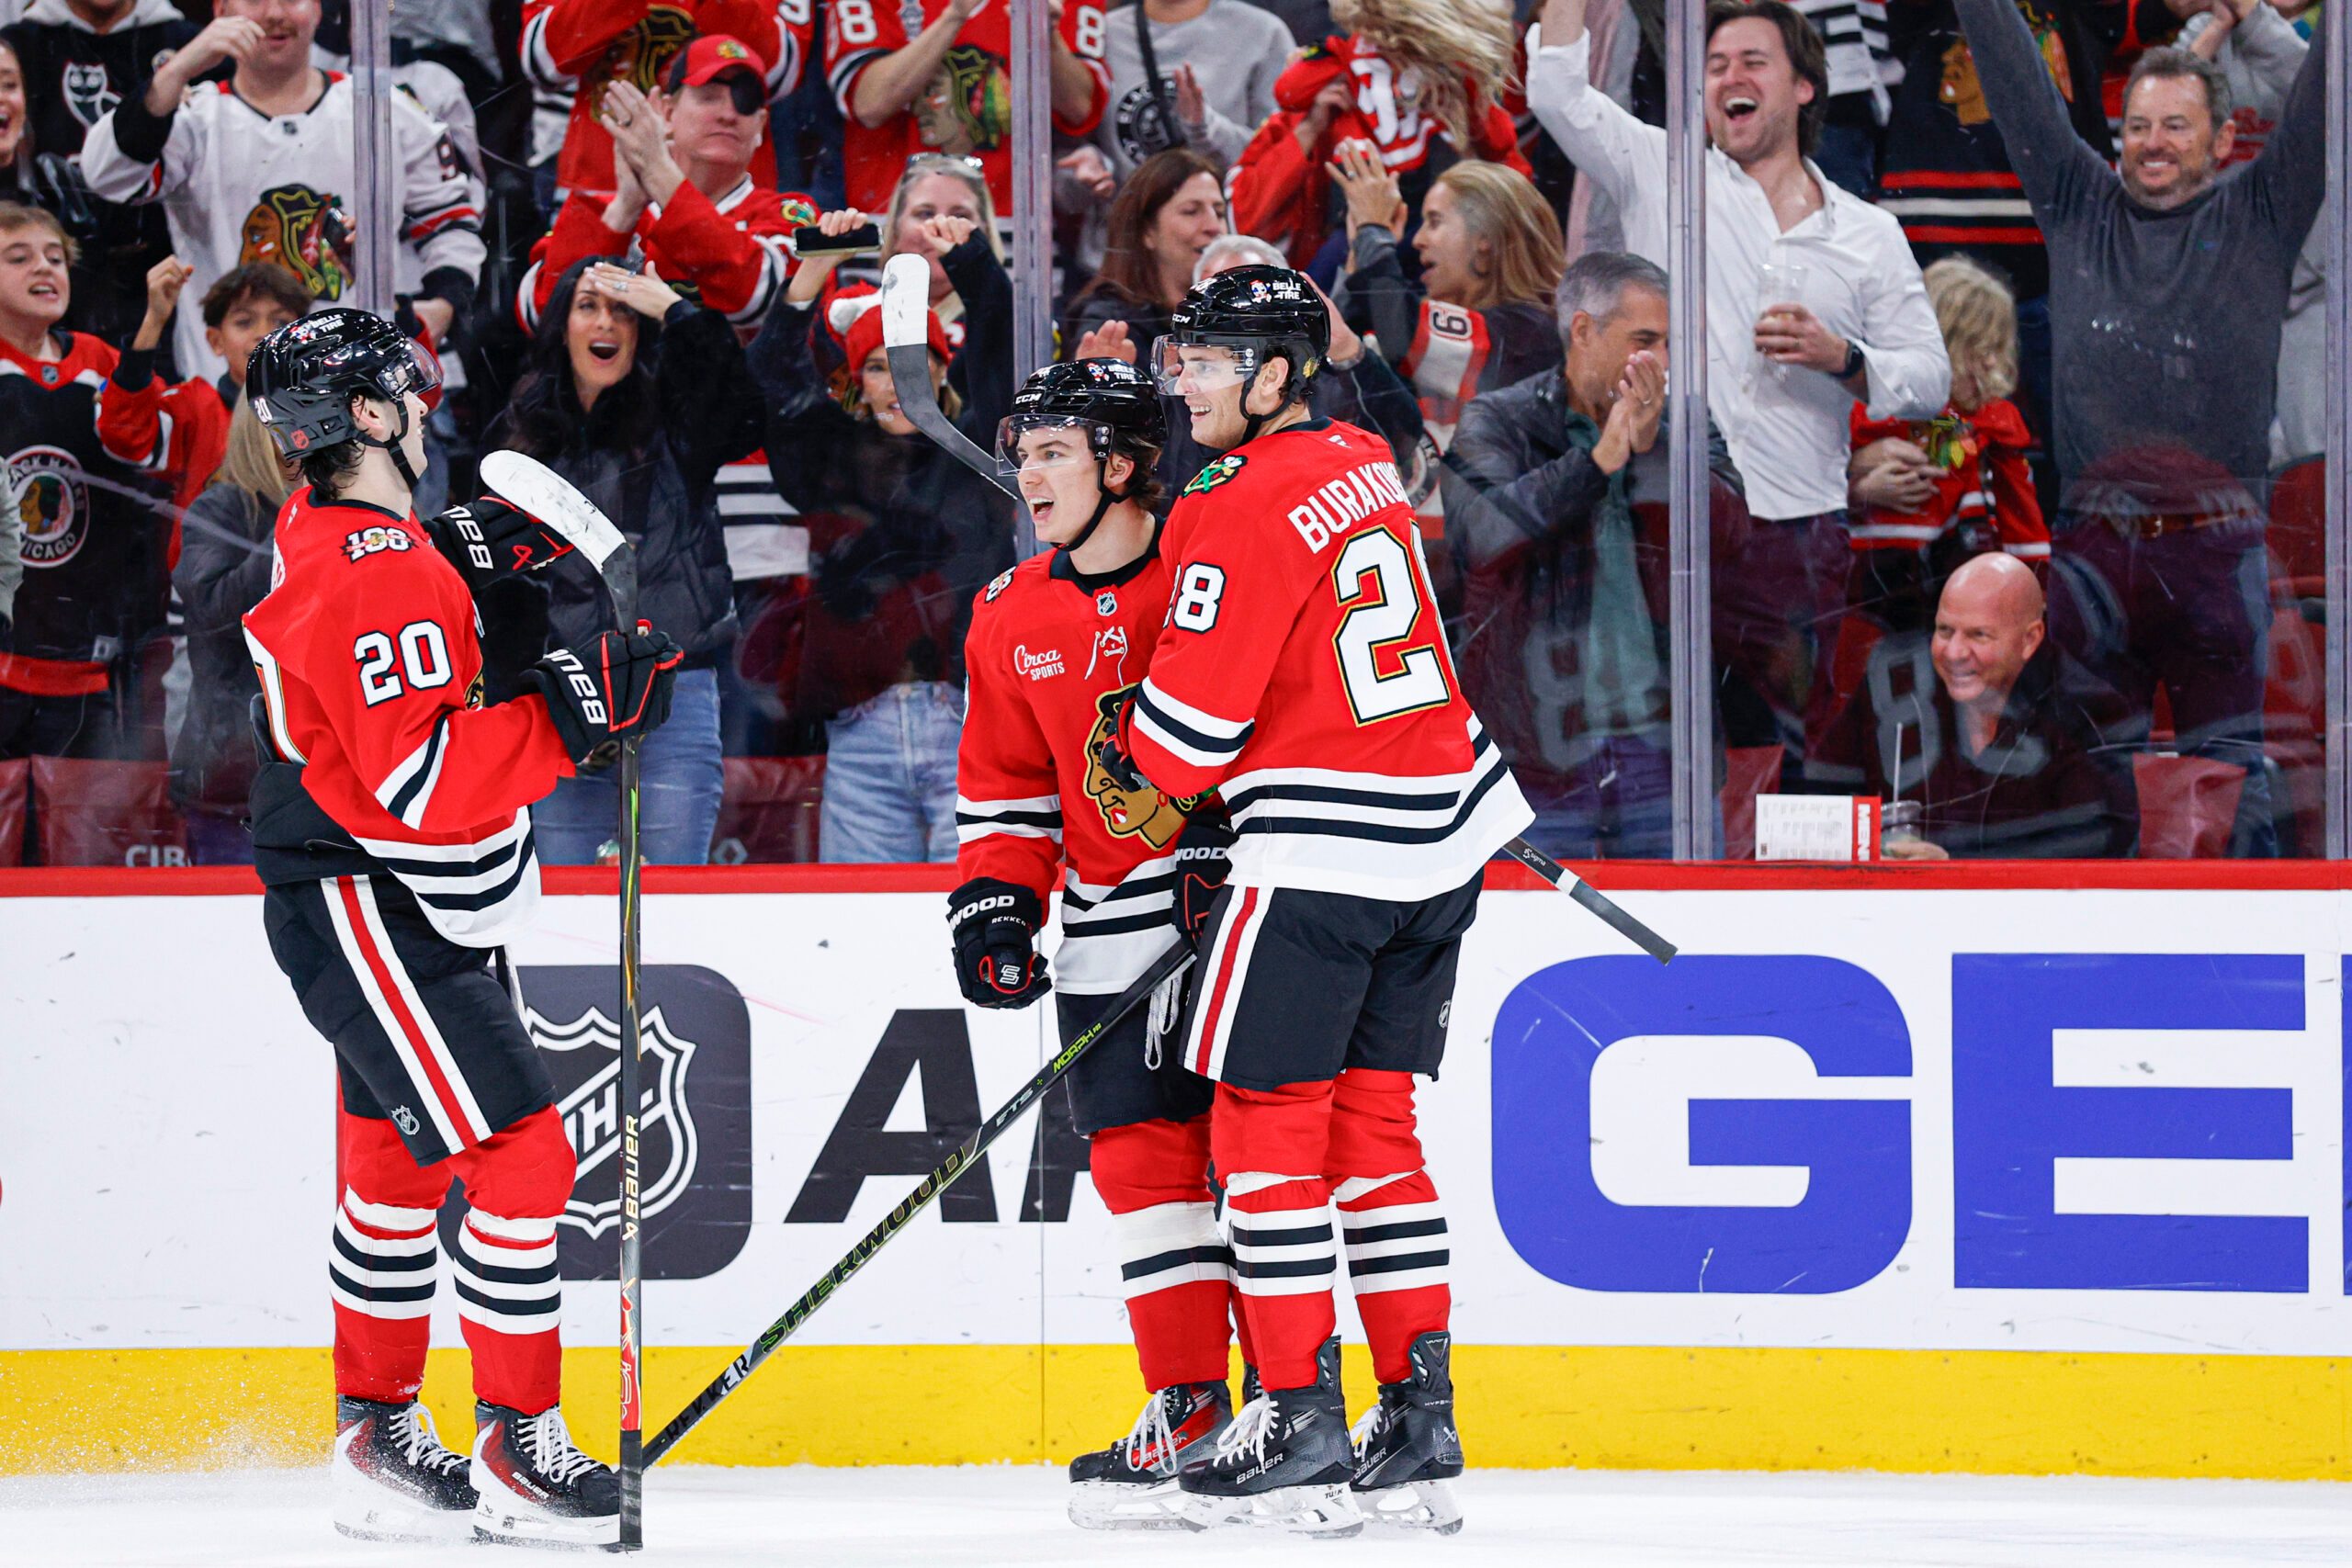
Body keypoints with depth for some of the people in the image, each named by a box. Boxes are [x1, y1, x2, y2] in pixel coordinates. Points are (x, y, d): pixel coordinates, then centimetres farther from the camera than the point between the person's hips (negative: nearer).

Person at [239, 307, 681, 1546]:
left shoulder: (324, 530, 9)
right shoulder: (376, 576, -23)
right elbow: (425, 787, -29)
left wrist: (466, 559, 9)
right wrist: (572, 713, -30)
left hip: (391, 916, 11)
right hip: (367, 912, -11)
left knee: (396, 1162, 19)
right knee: (519, 1158, -13)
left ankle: (377, 1438, 28)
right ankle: (518, 1449, -10)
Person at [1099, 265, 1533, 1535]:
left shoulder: (1243, 515, -16)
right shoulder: (1364, 467, 11)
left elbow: (1189, 731, -14)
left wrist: (1134, 754, 9)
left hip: (1323, 856, -8)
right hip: (1444, 839, 8)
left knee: (1265, 1121, -1)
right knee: (1372, 1121, 12)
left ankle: (1303, 1426, -3)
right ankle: (1419, 1425, 11)